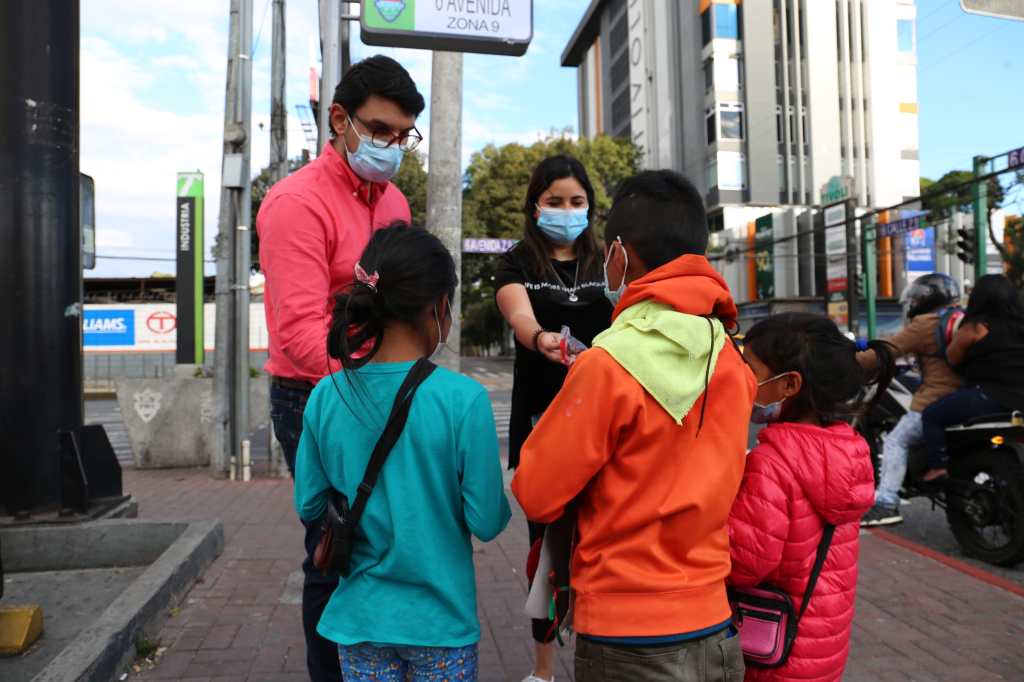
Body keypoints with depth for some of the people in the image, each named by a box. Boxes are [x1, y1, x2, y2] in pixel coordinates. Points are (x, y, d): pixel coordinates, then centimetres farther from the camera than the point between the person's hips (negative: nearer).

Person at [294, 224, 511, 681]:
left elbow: (309, 507, -1)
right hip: (440, 617, -2)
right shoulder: (462, 398, -21)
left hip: (360, 613, 3)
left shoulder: (325, 398, -10)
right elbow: (486, 521, -17)